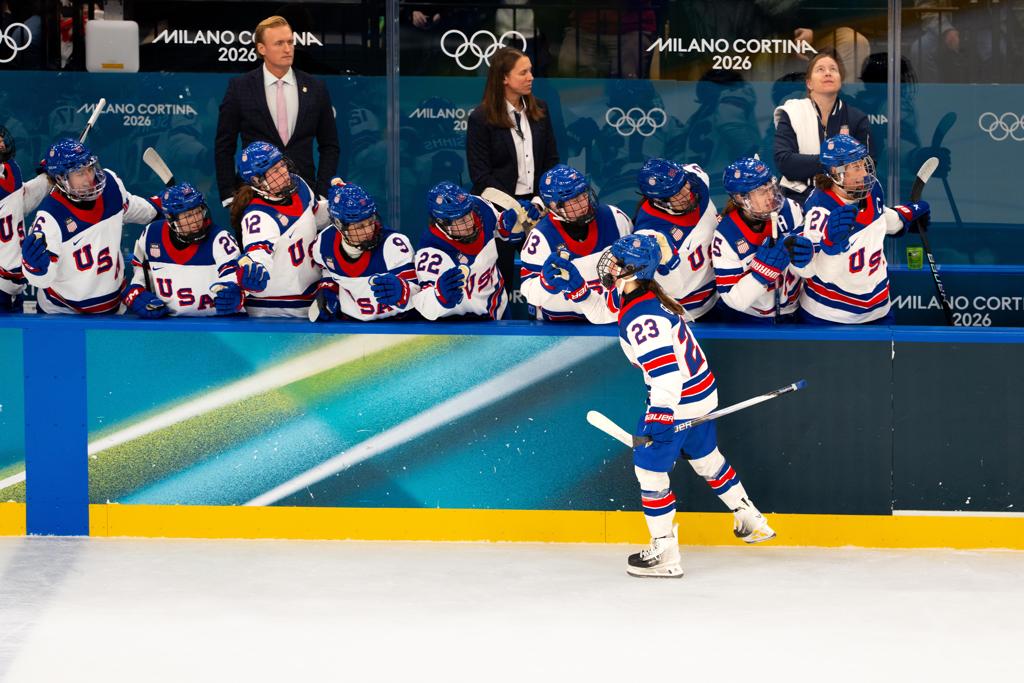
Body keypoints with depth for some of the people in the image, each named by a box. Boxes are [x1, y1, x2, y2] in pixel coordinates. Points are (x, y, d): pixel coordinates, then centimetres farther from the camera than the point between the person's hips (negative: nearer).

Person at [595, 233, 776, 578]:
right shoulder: (652, 296, 6)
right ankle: (750, 521, 42)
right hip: (701, 392, 10)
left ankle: (664, 554, 1)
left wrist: (659, 415, -36)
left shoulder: (640, 316, -26)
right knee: (705, 458, 27)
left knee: (649, 468, -2)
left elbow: (665, 369, -33)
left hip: (676, 400, -10)